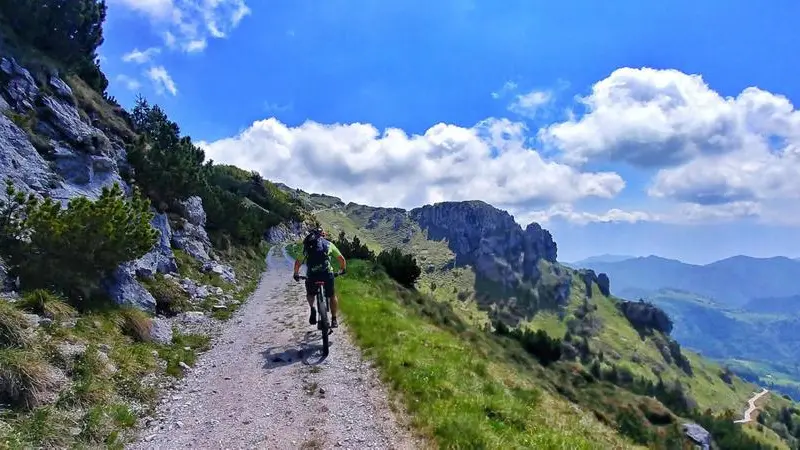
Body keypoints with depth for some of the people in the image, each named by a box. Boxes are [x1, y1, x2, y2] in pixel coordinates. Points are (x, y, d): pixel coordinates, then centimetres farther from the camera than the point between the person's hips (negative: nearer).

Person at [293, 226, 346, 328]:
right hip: (327, 274, -1)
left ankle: (313, 308, 3)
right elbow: (341, 259, 22)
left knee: (310, 294, 28)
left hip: (311, 275, 1)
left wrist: (296, 274, 36)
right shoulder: (329, 244, 17)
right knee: (332, 296, 20)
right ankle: (334, 320, 18)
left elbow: (298, 262, 22)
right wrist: (343, 269, 38)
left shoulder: (306, 245, 20)